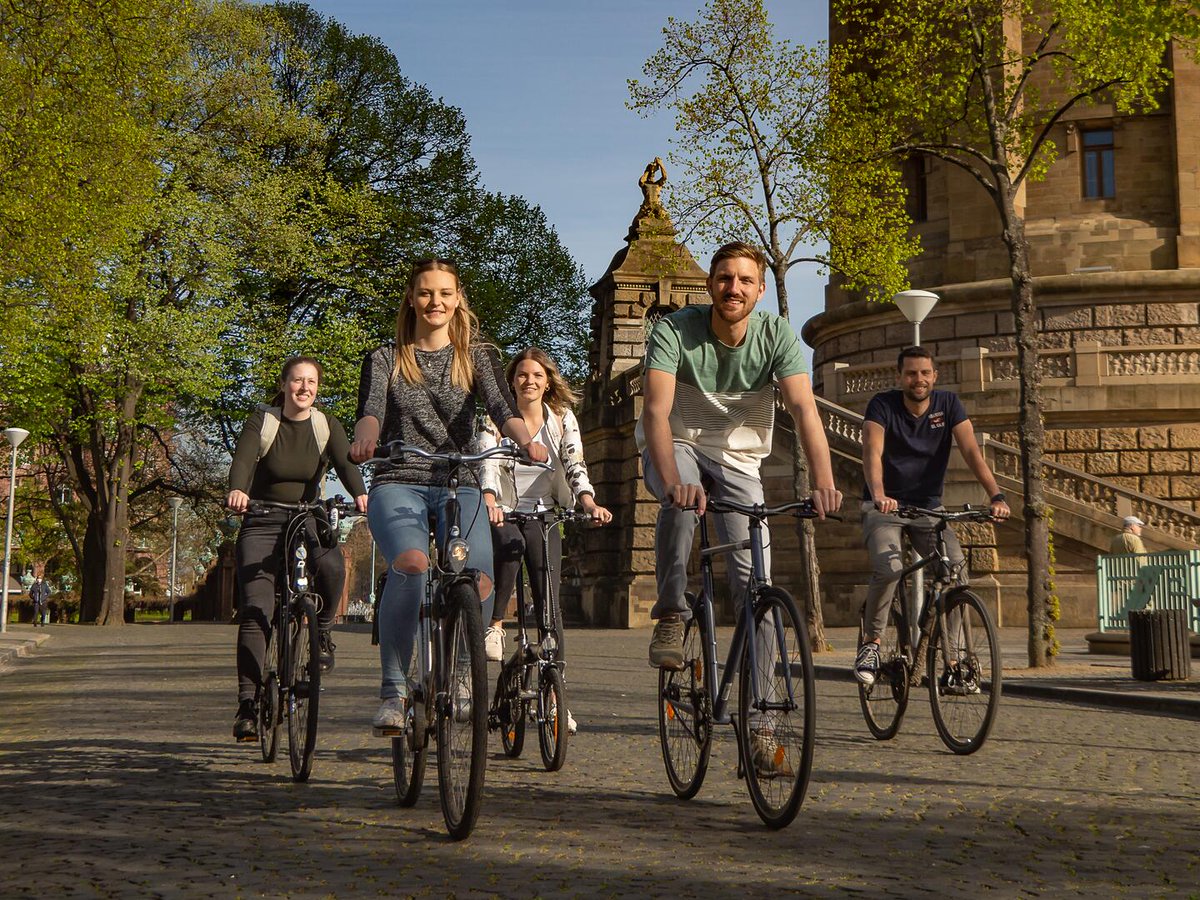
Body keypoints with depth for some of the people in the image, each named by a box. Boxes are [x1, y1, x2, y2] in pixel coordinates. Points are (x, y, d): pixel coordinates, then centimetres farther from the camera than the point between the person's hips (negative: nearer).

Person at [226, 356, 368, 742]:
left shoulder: (326, 426, 2)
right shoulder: (261, 421, -3)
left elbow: (345, 463, -13)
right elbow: (242, 459, -20)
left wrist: (360, 494, -35)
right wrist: (237, 490, -43)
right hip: (262, 523, -1)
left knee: (331, 565, -32)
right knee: (256, 611, -14)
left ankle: (322, 631, -5)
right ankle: (248, 704, -10)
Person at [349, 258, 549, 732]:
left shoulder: (477, 356, 14)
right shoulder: (385, 359, 13)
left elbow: (501, 406, -5)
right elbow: (370, 410, -6)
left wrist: (525, 439, -28)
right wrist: (365, 439, -31)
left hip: (458, 485, 1)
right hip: (398, 484, -1)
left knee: (478, 580, -27)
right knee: (411, 564, -34)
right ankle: (393, 690, -20)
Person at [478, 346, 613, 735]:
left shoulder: (562, 418, 5)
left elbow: (575, 464, -4)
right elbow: (487, 463, -14)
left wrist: (589, 502, -23)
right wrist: (488, 501, -33)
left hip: (543, 515, 2)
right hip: (503, 513, -2)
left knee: (549, 602, -6)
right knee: (506, 551, -36)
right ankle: (494, 624, -11)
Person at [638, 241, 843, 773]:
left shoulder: (776, 336, -15)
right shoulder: (674, 331, -21)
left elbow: (803, 410, -27)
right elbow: (656, 411, -34)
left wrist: (823, 481, -44)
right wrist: (672, 479, -52)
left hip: (738, 458, 2)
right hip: (676, 447, -2)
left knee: (755, 579, -10)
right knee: (681, 500, -39)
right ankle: (670, 618, -20)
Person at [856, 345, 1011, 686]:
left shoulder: (948, 403, -4)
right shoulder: (883, 405, -12)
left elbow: (971, 450, -14)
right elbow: (872, 452, -28)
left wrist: (996, 495, -30)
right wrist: (878, 495, -47)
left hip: (928, 507, 3)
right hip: (885, 507, -3)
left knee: (957, 570, -18)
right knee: (889, 569, -28)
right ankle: (871, 642, -5)